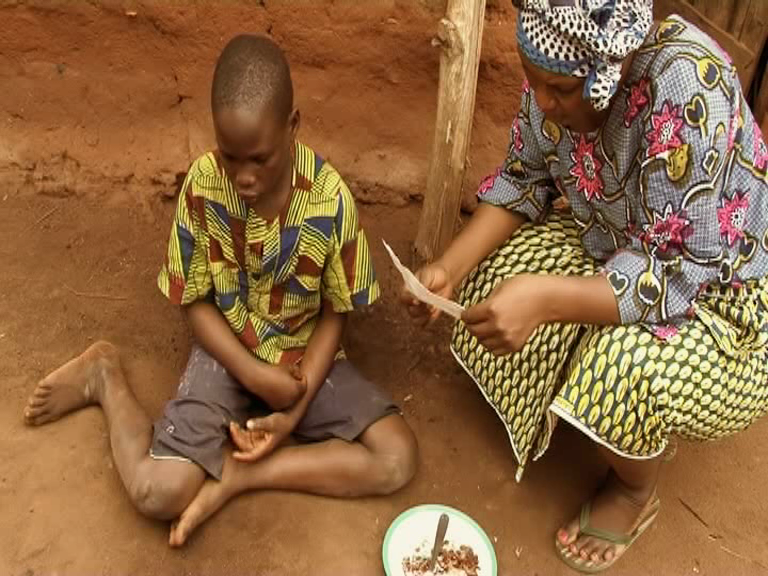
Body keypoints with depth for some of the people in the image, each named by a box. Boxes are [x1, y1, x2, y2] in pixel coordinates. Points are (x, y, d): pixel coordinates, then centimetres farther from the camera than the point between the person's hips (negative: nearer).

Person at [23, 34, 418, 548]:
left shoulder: (331, 198, -20)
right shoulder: (203, 185, -18)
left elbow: (334, 314, -8)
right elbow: (196, 302, -7)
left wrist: (295, 411, -17)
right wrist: (256, 377, -19)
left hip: (305, 358, 1)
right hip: (228, 353, -1)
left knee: (397, 460, -17)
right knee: (157, 492, -19)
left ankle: (234, 475, -8)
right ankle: (105, 375, 9)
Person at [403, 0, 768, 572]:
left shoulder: (685, 89, -37)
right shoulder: (562, 69, -17)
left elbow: (675, 277, -35)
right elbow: (524, 181, -4)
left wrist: (542, 298, -45)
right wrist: (450, 267, -17)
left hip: (721, 285, -6)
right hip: (616, 246, 7)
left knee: (625, 367, -30)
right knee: (500, 280, -8)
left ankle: (637, 493, 5)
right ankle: (554, 405, 19)